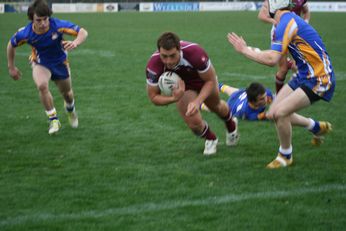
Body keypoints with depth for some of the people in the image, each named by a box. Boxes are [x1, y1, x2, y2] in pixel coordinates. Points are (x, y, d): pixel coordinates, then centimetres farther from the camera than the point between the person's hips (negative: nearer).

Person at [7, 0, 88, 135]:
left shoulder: (58, 25, -32)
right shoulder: (25, 34, -28)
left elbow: (83, 32, -29)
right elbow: (11, 45, -7)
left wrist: (75, 43, -50)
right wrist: (11, 67, 0)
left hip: (60, 62, 1)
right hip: (40, 63, -1)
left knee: (67, 94, 17)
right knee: (42, 85, -31)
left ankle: (70, 110, 55)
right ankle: (53, 119, -13)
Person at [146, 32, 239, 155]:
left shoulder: (194, 53, -45)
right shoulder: (153, 66, -40)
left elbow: (210, 81, -29)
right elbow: (153, 96, -25)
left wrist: (197, 101, -43)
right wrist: (173, 98, -44)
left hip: (203, 80, 0)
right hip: (182, 86, 0)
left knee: (215, 106, 27)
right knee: (193, 122, -16)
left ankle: (231, 125, 64)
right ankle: (210, 139, 21)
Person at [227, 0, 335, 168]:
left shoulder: (285, 24, -23)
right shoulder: (291, 19, 6)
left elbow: (272, 60, -30)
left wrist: (244, 50, -22)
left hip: (318, 80, -10)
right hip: (304, 76, 10)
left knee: (280, 113, -19)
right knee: (273, 113, 9)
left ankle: (285, 156, 4)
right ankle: (317, 127, 31)